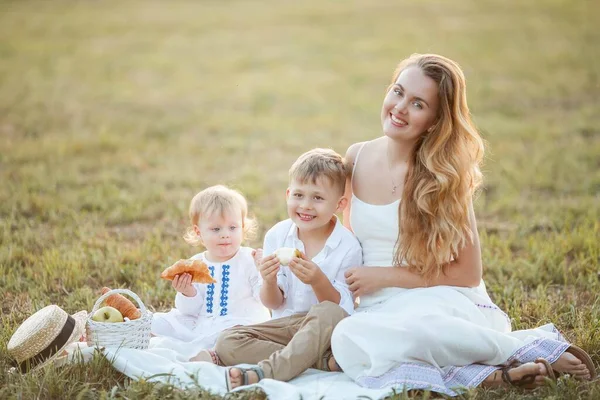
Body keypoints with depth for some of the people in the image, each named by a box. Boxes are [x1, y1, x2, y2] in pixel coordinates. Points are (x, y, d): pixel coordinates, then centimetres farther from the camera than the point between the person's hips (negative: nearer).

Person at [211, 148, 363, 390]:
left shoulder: (347, 247, -11)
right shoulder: (277, 236, -1)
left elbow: (341, 307, -11)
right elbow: (273, 303, 3)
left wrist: (318, 281, -30)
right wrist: (269, 282, -22)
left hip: (324, 331, -4)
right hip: (286, 324, 5)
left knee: (329, 313, -38)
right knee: (226, 343, -19)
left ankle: (262, 373, -41)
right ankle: (323, 361, -28)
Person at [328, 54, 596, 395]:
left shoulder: (445, 177, -5)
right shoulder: (357, 158, 7)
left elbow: (467, 274, -4)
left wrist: (385, 276, -8)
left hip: (440, 300, -3)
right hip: (380, 308, 4)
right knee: (347, 344, -34)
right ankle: (484, 373, -25)